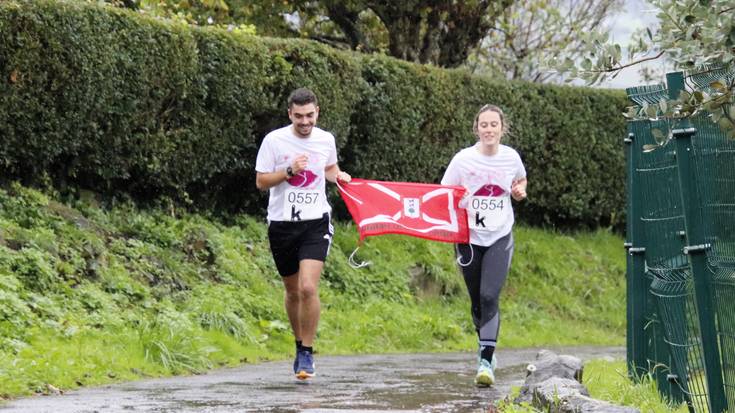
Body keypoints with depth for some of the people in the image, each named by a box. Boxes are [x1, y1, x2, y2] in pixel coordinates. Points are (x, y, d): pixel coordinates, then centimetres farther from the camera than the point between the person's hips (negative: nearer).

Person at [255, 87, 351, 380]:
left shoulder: (326, 140, 3)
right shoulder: (274, 140, -5)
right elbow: (261, 182, -4)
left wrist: (338, 176, 2)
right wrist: (289, 171, -18)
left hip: (315, 223, 0)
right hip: (282, 224, 0)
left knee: (308, 288, -17)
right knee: (292, 291, 12)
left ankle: (307, 354, -6)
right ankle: (299, 343, 34)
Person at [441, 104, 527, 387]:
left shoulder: (511, 157, -1)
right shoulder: (463, 159, -7)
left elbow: (521, 179, 22)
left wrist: (520, 190, -1)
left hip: (500, 238, 0)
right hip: (469, 238, 1)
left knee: (489, 296, -16)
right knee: (477, 300, 10)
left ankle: (486, 362, -19)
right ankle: (486, 348, 33)